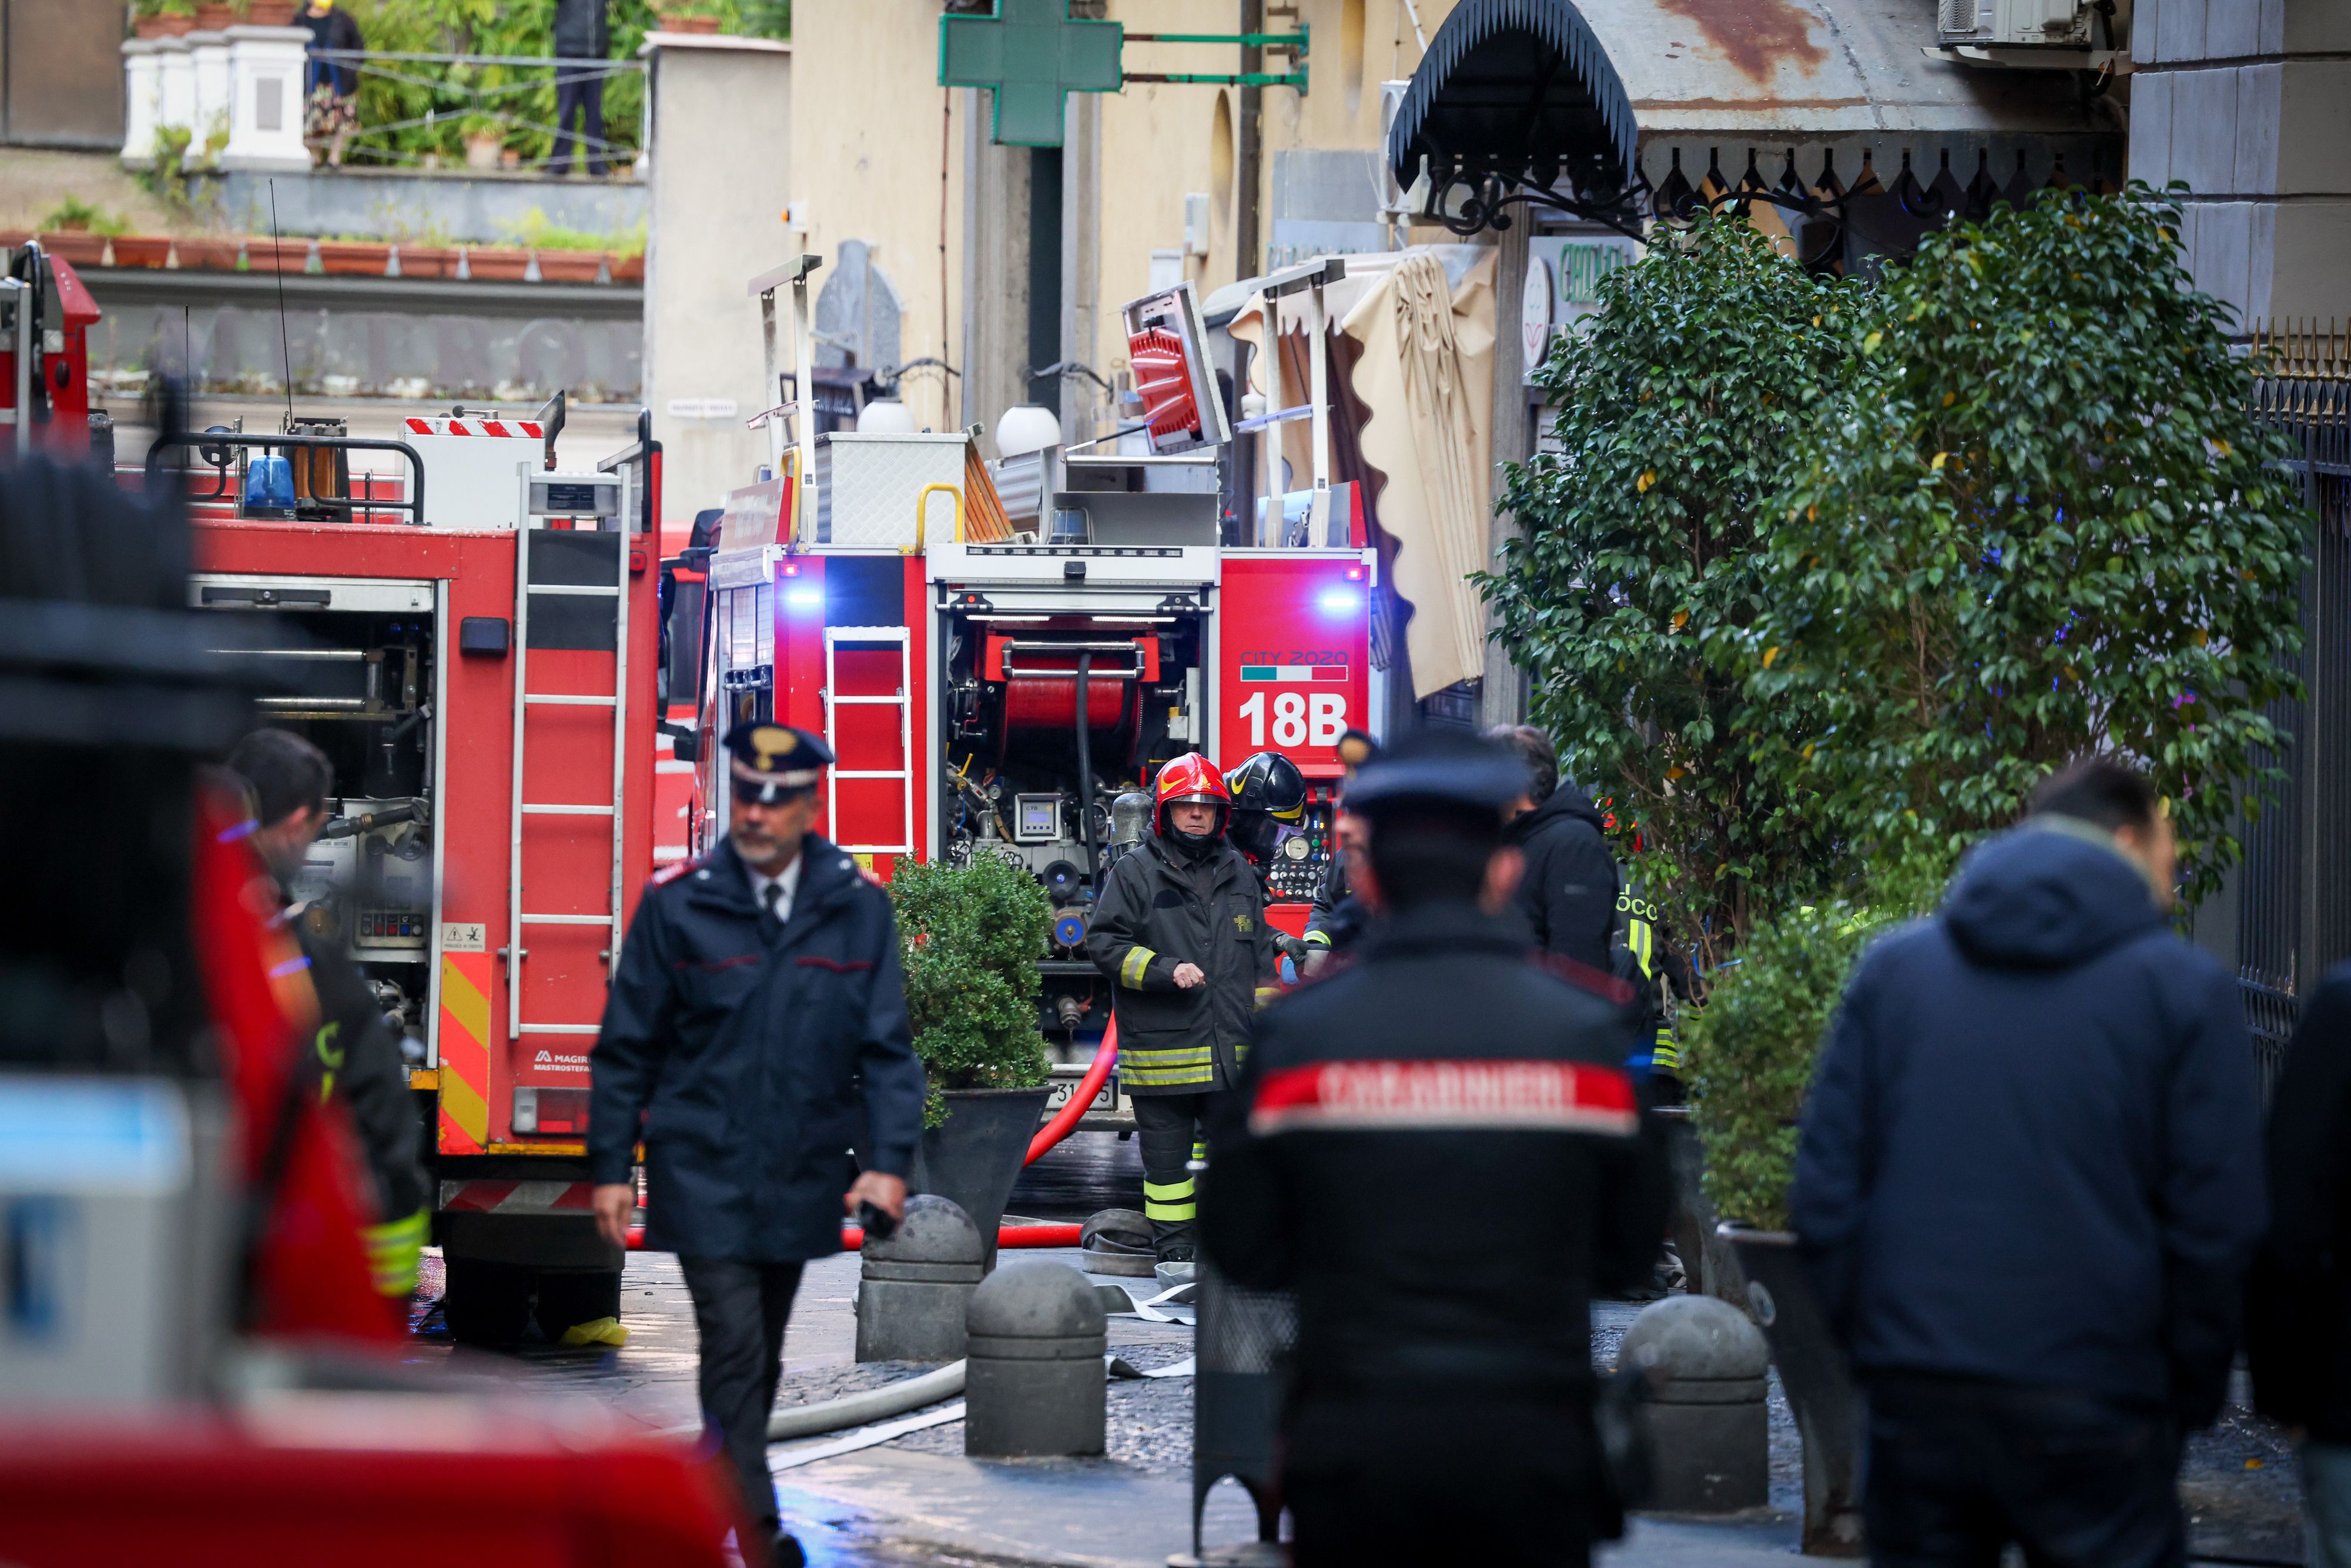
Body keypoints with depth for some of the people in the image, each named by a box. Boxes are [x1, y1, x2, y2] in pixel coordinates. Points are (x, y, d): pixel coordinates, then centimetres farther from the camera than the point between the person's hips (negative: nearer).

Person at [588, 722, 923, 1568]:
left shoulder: (857, 907, -1)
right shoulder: (677, 902, -6)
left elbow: (886, 1046, 2)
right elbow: (627, 1045, 0)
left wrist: (888, 1160, -8)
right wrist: (610, 1166, -1)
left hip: (801, 1175, 3)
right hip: (702, 1172, -3)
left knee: (761, 1355, 15)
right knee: (735, 1348, -13)